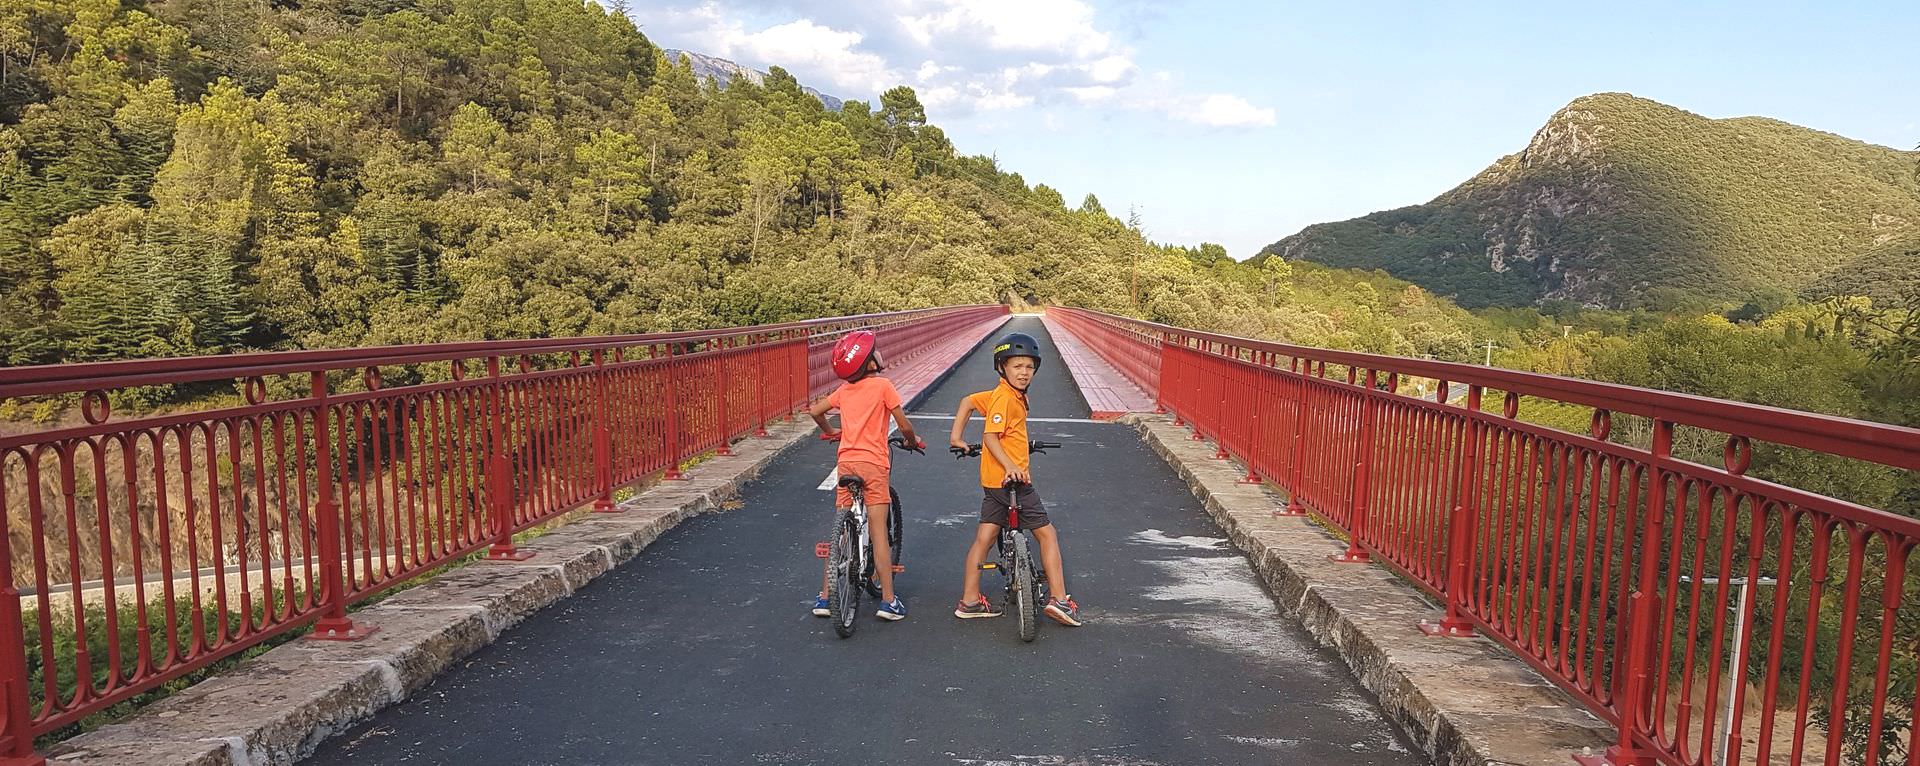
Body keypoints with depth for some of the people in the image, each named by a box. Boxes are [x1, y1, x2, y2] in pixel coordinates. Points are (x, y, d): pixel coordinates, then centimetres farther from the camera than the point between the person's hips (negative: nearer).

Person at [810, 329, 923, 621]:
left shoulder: (844, 389, 10)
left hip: (845, 462, 5)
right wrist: (914, 441, 16)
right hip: (872, 464, -5)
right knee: (879, 534, -1)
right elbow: (904, 425, -5)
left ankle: (824, 597, 14)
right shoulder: (882, 385, -6)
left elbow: (815, 411, 17)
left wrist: (830, 432, 35)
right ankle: (888, 600, 2)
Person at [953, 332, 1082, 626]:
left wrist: (957, 436, 20)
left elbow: (967, 401, 21)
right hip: (1012, 480, -9)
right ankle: (1059, 599, 0)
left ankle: (970, 601, 15)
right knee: (1047, 534, 0)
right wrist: (1010, 466, -30)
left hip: (994, 481, 9)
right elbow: (991, 436, -22)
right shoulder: (1005, 397, -16)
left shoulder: (1003, 394, 12)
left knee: (983, 538, 10)